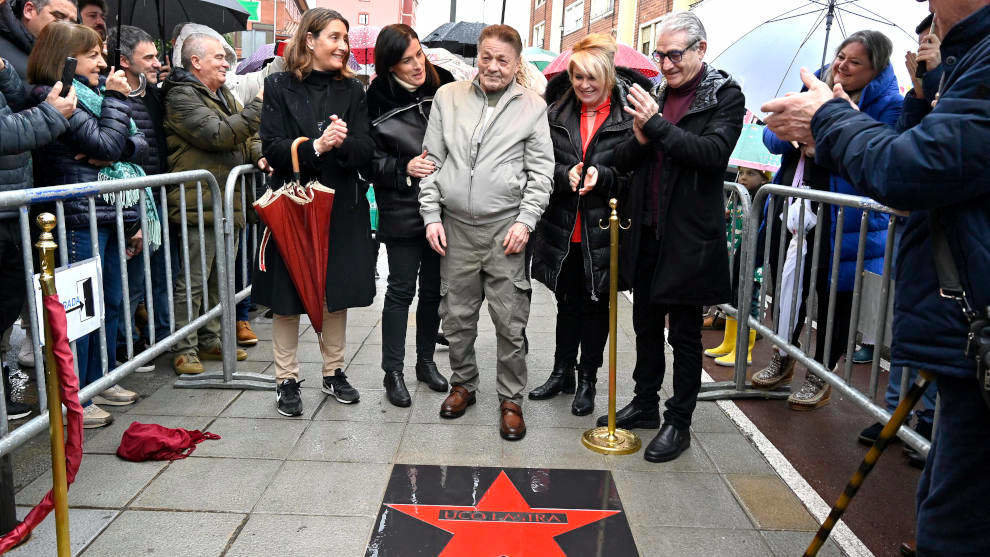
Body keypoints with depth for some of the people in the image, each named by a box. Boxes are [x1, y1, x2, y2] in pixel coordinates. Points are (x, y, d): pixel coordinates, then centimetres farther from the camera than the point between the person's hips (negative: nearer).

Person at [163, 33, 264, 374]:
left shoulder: (224, 96, 20)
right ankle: (185, 349, 8)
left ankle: (210, 340, 27)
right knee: (192, 282, -3)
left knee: (220, 279, 15)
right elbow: (218, 135, -21)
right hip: (199, 203, -9)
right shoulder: (182, 97, -9)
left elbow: (244, 138, 25)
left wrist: (259, 154, 2)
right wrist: (258, 105, -19)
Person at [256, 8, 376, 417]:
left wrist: (342, 144, -24)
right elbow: (272, 148, -10)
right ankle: (287, 379, 17)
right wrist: (316, 147, -25)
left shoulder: (352, 91, 7)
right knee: (287, 296, 3)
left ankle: (334, 372, 26)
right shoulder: (280, 87, 0)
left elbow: (366, 151, -3)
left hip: (341, 207, 3)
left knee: (337, 294, 11)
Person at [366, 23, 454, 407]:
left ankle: (426, 361, 29)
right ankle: (393, 372, 15)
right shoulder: (378, 101, -8)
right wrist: (405, 168, -20)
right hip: (402, 211, -3)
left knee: (434, 289, 13)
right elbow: (371, 161, -5)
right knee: (401, 290, 3)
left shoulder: (443, 86, 0)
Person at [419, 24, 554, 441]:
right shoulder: (448, 97, 8)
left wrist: (525, 221, -8)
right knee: (457, 316, 12)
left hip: (505, 230, -2)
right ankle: (463, 384, 31)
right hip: (455, 227, 2)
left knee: (510, 322, 1)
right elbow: (431, 159, 8)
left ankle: (511, 399, 16)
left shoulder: (532, 107, 3)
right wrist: (432, 216, 2)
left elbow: (541, 171, 2)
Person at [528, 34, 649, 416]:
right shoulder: (557, 112, 4)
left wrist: (602, 176, -22)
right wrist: (565, 174, -14)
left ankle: (587, 381, 26)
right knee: (567, 303, 17)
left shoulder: (630, 115, -7)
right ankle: (562, 373, 33)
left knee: (596, 305, 10)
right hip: (562, 229, 3)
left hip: (603, 230, -3)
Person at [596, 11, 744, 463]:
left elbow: (715, 152, -20)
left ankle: (678, 423, 18)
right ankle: (645, 404, 32)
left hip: (688, 235, -6)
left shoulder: (725, 95, -6)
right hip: (647, 229, 6)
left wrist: (657, 125, -23)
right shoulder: (656, 93, 10)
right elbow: (635, 157, 11)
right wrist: (640, 140, -11)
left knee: (685, 333, 5)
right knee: (646, 324, 16)